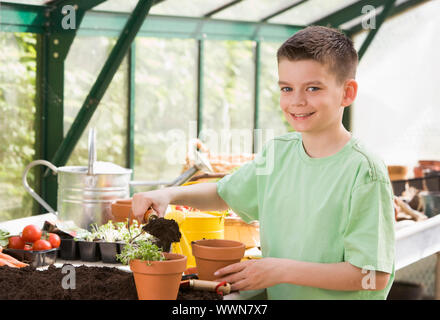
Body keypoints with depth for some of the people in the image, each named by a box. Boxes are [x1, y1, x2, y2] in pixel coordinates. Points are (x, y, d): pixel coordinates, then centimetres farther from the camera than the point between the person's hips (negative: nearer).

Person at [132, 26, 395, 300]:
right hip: (274, 296, 6)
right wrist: (169, 194, 6)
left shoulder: (364, 173, -14)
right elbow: (223, 193, 24)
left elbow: (375, 276, -17)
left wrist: (283, 270, -17)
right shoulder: (278, 153, 7)